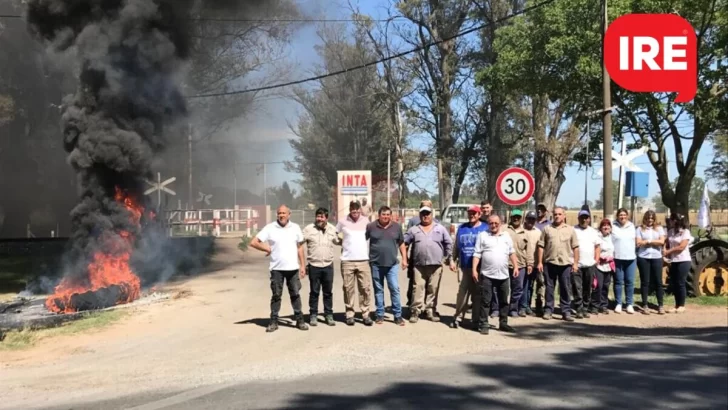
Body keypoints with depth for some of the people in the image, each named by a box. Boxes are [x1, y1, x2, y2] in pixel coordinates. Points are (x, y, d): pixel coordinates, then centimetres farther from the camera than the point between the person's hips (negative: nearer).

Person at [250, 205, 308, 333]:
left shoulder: (295, 227, 5)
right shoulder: (270, 228, -4)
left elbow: (300, 247, 10)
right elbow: (253, 242, -4)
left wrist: (303, 265, 6)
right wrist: (267, 249, -2)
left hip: (293, 268, 2)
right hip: (276, 268, -1)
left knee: (295, 294, 7)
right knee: (276, 295, 6)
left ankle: (300, 320, 15)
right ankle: (273, 322, 12)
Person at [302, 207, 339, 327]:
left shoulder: (332, 229, 6)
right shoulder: (309, 229, -3)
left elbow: (338, 241, 20)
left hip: (328, 265, 2)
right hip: (313, 265, -2)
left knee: (328, 292, 8)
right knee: (314, 292, 5)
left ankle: (329, 315, 18)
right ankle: (313, 315, 15)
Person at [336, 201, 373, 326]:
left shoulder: (366, 221, 5)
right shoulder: (343, 222, 0)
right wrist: (341, 243, 2)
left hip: (363, 260, 1)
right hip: (347, 261, -1)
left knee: (365, 288, 0)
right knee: (349, 289, 2)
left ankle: (365, 314, 7)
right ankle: (349, 314, 11)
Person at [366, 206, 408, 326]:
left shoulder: (397, 227, 5)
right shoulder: (371, 227, -1)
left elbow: (401, 244, 11)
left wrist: (404, 259, 6)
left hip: (392, 264, 1)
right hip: (376, 264, 0)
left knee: (395, 289, -3)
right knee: (378, 290, 7)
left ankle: (398, 315, 4)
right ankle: (380, 315, 16)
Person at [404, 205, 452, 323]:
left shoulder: (440, 228, 8)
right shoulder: (414, 230, 9)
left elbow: (448, 243, 10)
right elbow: (403, 242, 12)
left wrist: (449, 257, 7)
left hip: (436, 265, 0)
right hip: (419, 265, 0)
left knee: (433, 289, 4)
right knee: (418, 288, -5)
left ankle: (430, 311, 13)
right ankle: (415, 311, -2)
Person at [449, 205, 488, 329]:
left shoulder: (485, 228, 4)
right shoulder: (462, 228, 13)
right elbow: (456, 246, 17)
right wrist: (453, 260, 8)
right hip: (466, 267, 2)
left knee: (478, 294, 4)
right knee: (463, 293, 0)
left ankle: (476, 319, 12)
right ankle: (457, 316, 8)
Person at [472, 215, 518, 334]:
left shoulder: (506, 235, 12)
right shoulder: (482, 235, 1)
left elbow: (512, 252, 16)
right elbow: (477, 254, -2)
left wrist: (516, 266, 7)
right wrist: (474, 269, -10)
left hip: (504, 275, 4)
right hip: (487, 275, -4)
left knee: (504, 301, 11)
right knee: (485, 301, -1)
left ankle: (503, 323, 22)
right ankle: (483, 324, 5)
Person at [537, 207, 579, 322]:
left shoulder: (570, 230, 7)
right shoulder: (547, 228, 6)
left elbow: (575, 247, 7)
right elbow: (541, 246, 4)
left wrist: (575, 263, 0)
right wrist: (540, 262, -2)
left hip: (566, 263, 0)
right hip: (550, 263, 0)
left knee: (565, 288, 4)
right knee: (549, 288, 6)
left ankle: (566, 312, 10)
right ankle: (548, 310, 14)